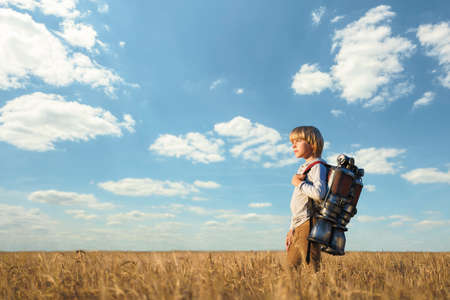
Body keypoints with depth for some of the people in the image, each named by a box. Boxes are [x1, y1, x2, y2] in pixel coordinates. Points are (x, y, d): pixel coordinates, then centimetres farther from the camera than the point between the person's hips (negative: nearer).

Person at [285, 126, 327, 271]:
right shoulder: (304, 167, 20)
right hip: (299, 226, 10)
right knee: (291, 266, 14)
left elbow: (319, 193, -28)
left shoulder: (317, 166, -7)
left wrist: (298, 183, -12)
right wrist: (291, 229, 20)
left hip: (308, 224, -10)